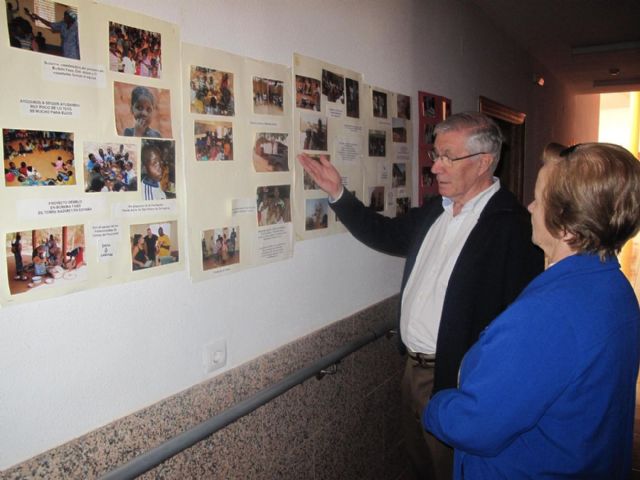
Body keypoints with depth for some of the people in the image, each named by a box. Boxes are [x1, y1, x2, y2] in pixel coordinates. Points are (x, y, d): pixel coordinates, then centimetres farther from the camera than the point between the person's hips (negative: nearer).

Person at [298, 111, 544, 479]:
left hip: (453, 380, -8)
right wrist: (338, 194, 8)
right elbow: (389, 234, 17)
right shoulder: (437, 209, 4)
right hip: (414, 366, 8)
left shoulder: (512, 226, -23)